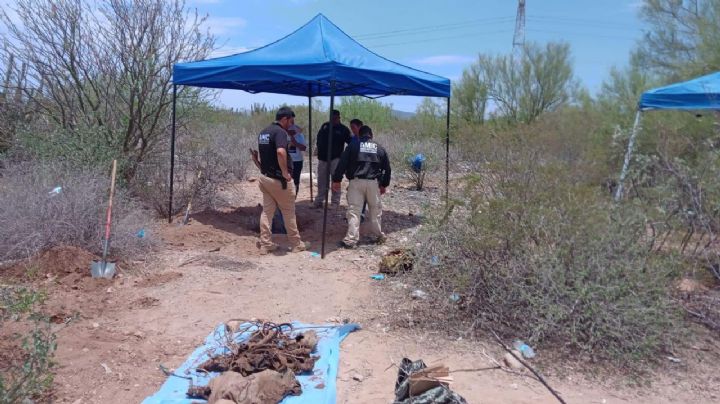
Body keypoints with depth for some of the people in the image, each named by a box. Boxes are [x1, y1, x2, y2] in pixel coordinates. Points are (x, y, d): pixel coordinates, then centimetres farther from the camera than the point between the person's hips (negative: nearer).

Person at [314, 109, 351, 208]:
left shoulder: (343, 129, -2)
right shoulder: (324, 126, 10)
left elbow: (351, 142, -3)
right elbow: (319, 138, 20)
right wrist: (319, 149, 8)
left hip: (335, 158, -4)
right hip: (323, 158, 4)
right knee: (322, 181, 10)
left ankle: (335, 202, -2)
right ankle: (319, 201, 18)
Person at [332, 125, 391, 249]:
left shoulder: (353, 145, 6)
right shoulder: (379, 148, 14)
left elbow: (342, 163, -1)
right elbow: (387, 168, 16)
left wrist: (336, 179, 2)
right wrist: (384, 184, 24)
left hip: (356, 182, -2)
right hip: (373, 183, 2)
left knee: (353, 210, -3)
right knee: (375, 210, 16)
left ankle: (351, 240, -6)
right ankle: (379, 236, 26)